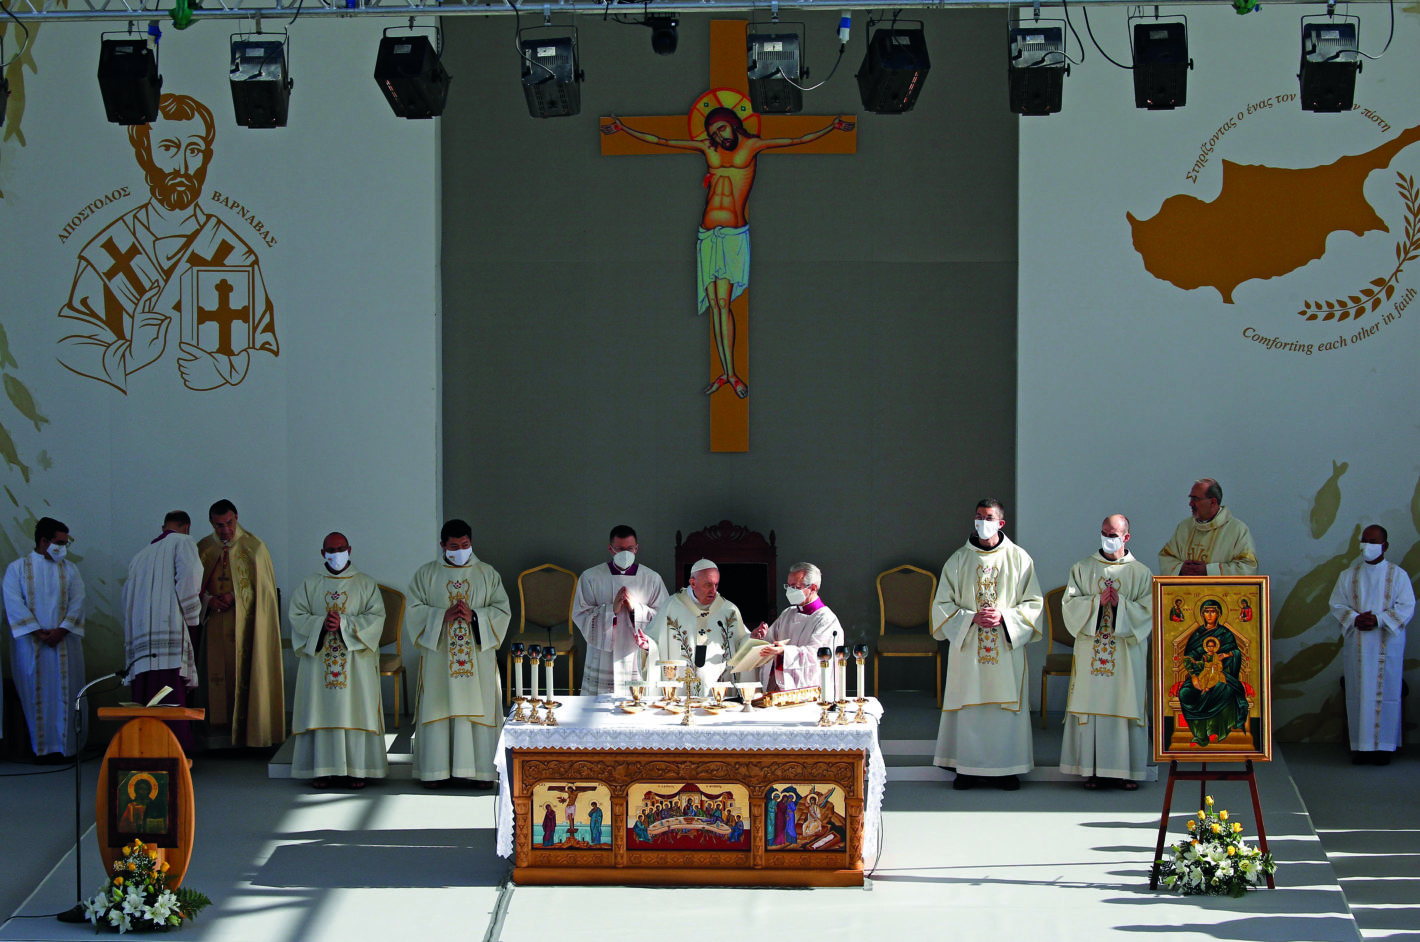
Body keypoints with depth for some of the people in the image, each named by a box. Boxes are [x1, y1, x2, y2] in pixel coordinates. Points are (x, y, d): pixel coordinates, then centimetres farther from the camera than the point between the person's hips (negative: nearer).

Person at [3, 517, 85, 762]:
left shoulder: (69, 569, 11)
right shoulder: (17, 568, 3)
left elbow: (77, 602, 3)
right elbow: (14, 603, -6)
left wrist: (62, 630, -12)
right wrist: (38, 632, -13)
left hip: (64, 640, 2)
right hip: (30, 642, -2)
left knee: (64, 692, -2)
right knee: (36, 693, -2)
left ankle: (63, 746, 0)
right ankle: (41, 748, 0)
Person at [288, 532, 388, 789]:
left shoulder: (366, 584, 7)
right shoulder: (309, 585, 10)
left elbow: (377, 617, -3)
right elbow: (296, 616, 2)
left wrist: (345, 623, -15)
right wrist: (321, 623, -16)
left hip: (356, 659, -1)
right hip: (319, 658, 1)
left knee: (355, 710, -5)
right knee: (321, 709, -3)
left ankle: (356, 769, -2)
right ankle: (322, 769, 0)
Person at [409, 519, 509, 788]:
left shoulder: (488, 574, 8)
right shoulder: (426, 574, 7)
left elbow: (502, 610, 3)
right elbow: (415, 610, 0)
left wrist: (474, 616, -14)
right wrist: (443, 616, -15)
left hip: (478, 655, 0)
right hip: (439, 655, 0)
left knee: (479, 709, -2)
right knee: (438, 707, -2)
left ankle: (481, 770, 2)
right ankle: (435, 770, 2)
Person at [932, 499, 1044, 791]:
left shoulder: (1019, 559, 4)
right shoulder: (959, 560, 6)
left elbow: (1033, 603, 3)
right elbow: (942, 604, 5)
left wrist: (1004, 617, -13)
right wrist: (972, 617, -12)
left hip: (1007, 648, -1)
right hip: (968, 648, 1)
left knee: (1007, 705, -1)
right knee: (969, 708, 0)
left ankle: (1008, 767, 6)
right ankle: (969, 767, 6)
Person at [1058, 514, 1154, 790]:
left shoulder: (1141, 573, 5)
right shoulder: (1082, 568, 9)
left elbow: (1148, 611, -1)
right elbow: (1069, 604, 2)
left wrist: (1120, 603, -15)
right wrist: (1097, 601, -13)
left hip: (1127, 652, -1)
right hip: (1090, 651, 1)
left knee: (1125, 705, -2)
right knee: (1092, 704, -1)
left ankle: (1128, 769, 3)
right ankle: (1094, 769, 3)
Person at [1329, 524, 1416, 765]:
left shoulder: (1398, 575, 2)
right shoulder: (1349, 575, 9)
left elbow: (1407, 608, -4)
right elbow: (1337, 605, 5)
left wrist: (1379, 619, -16)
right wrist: (1355, 618, -14)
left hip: (1387, 644, -2)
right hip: (1356, 644, 2)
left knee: (1385, 693, -2)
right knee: (1358, 694, -1)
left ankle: (1383, 746, 2)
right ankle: (1361, 746, 2)